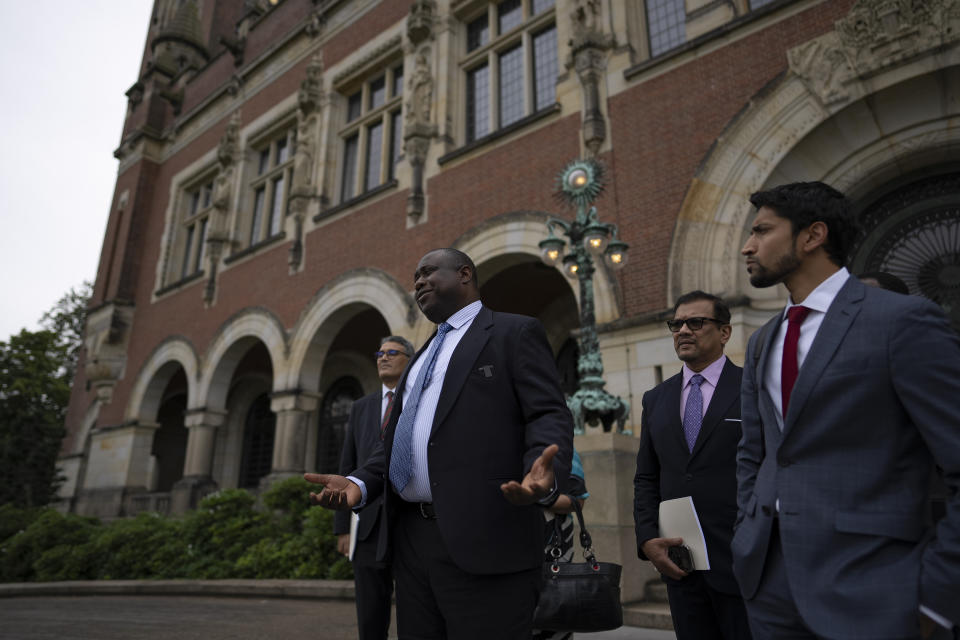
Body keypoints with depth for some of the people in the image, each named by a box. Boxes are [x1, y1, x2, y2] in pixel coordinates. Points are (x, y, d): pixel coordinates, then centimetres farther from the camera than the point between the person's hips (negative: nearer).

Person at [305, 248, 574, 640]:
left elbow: (550, 416, -9)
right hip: (411, 541, 7)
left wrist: (544, 479, -29)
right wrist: (359, 484, 5)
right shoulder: (422, 357, 26)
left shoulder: (516, 333, 2)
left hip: (484, 541, -7)